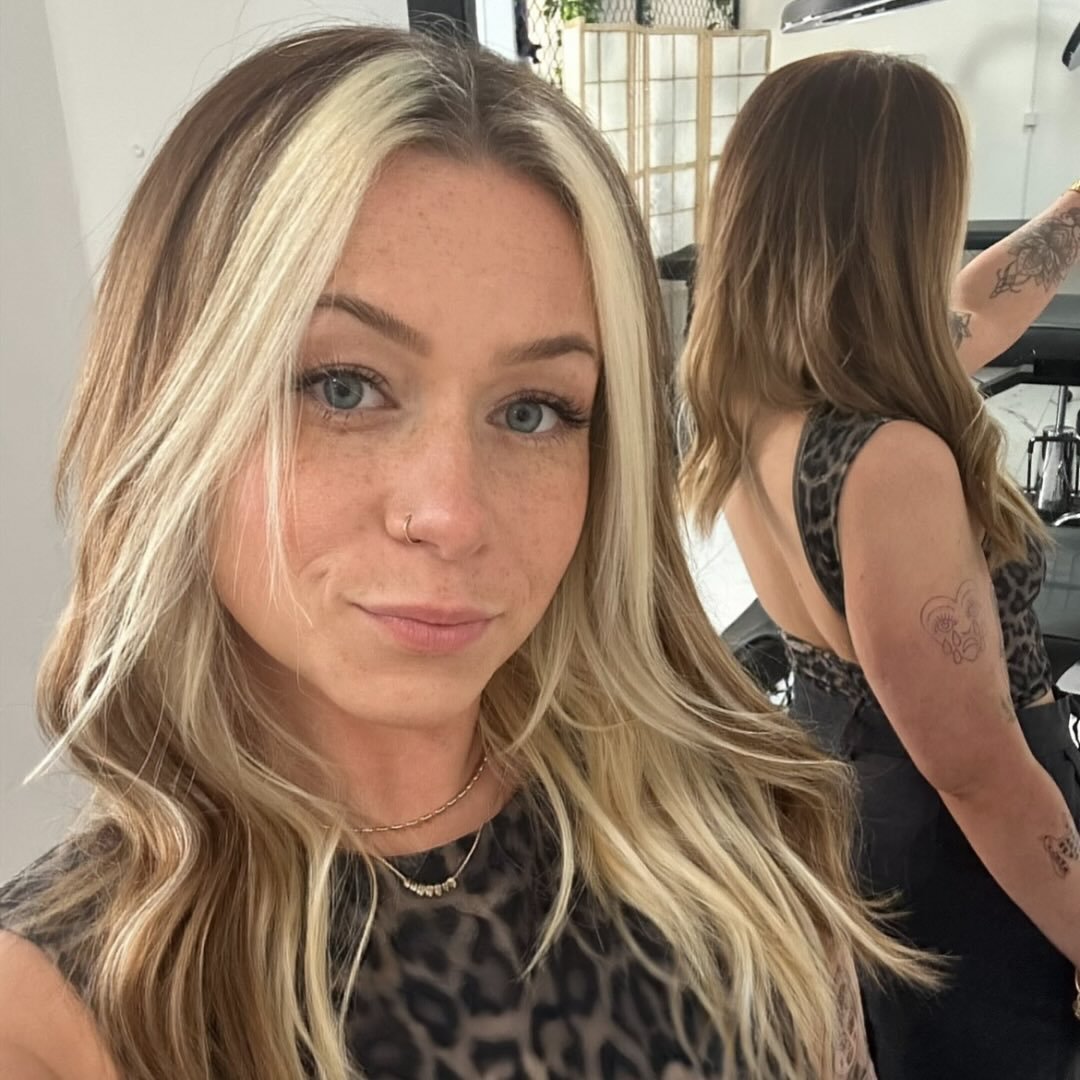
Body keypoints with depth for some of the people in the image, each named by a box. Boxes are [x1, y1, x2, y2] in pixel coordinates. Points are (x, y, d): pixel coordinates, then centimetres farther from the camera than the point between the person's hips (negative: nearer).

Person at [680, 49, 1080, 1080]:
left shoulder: (744, 395, -8)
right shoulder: (887, 461, -34)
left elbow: (965, 315, 10)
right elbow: (977, 775, -26)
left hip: (829, 803, 7)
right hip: (954, 860, -7)